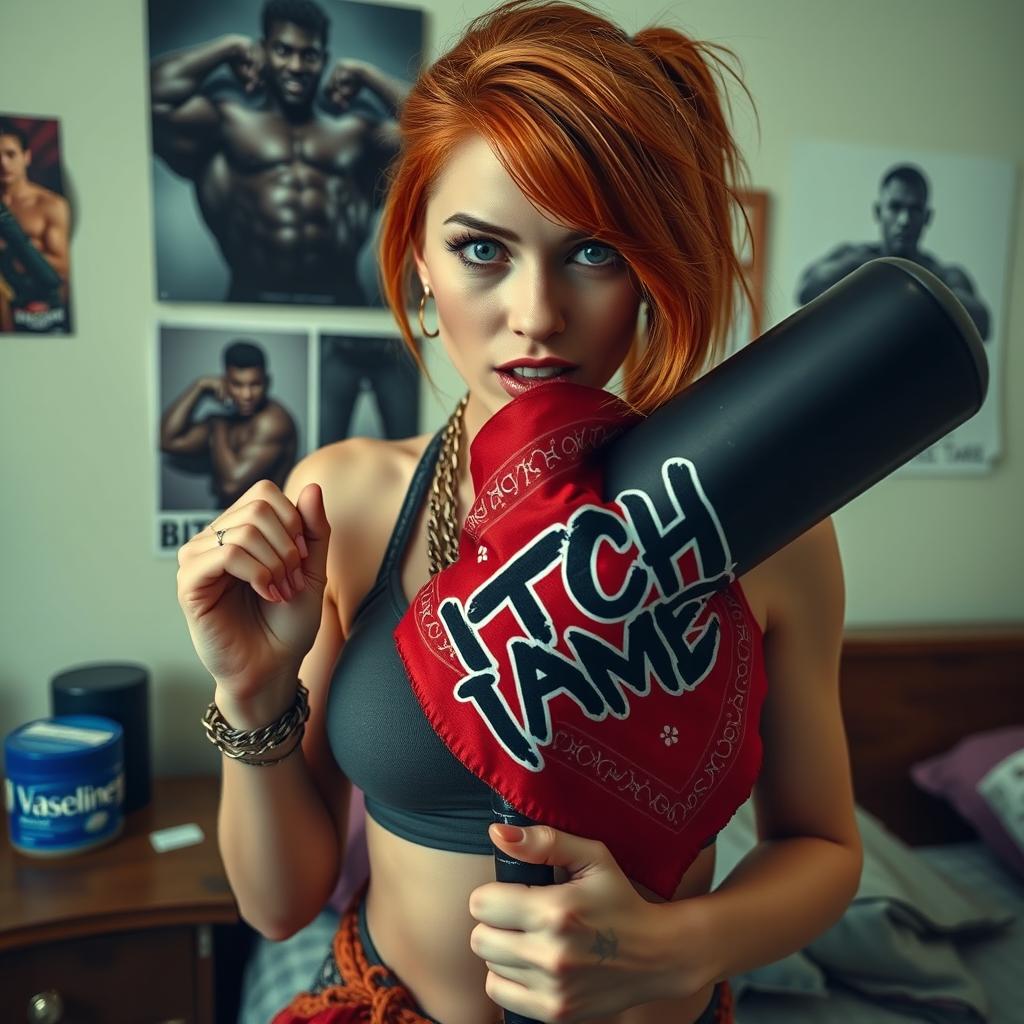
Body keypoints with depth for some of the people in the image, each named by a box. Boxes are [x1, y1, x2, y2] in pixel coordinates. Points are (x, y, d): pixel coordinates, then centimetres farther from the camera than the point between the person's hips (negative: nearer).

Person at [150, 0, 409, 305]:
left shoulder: (356, 131, 18)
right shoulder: (229, 119, 13)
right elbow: (155, 96, 0)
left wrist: (365, 74, 15)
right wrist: (229, 47, 12)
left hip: (340, 302, 1)